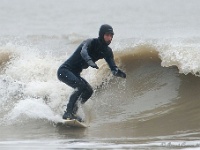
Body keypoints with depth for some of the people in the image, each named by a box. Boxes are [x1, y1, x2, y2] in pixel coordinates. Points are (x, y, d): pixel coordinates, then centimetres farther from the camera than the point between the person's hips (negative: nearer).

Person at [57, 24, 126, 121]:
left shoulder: (107, 51, 2)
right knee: (80, 86, -27)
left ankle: (72, 112, 3)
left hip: (75, 74, 8)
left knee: (88, 91, -5)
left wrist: (118, 72, -31)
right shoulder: (90, 43, -19)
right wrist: (90, 62, -62)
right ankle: (68, 113, -27)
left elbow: (113, 68, -6)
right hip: (64, 70, -8)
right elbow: (83, 52, -41)